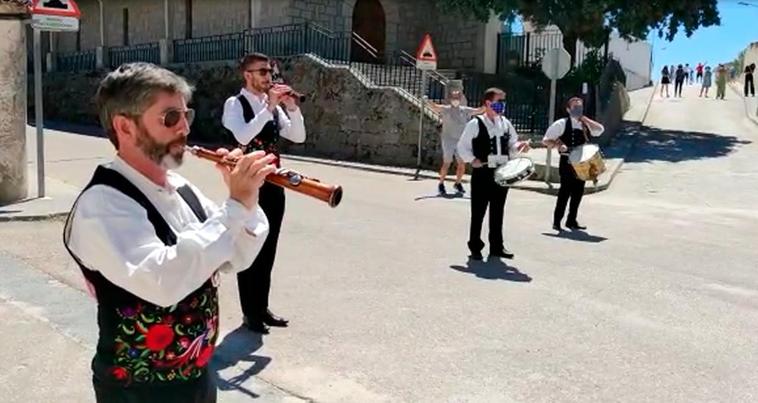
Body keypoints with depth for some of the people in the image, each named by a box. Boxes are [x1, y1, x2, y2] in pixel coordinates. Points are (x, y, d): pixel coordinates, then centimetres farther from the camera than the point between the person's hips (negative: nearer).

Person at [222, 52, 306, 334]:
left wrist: (292, 107, -9)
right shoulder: (235, 104, -7)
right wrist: (269, 107, -25)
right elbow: (243, 136, -25)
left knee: (268, 250, 13)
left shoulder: (272, 104, 11)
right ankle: (250, 313, 12)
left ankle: (262, 307, 26)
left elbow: (298, 137, 5)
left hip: (273, 184, 7)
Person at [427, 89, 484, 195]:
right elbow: (435, 107, -20)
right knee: (447, 163, -7)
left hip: (460, 141, 4)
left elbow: (479, 111, 7)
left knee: (462, 164, 2)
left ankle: (458, 184, 24)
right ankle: (441, 184, 10)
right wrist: (429, 102, -40)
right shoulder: (446, 109, -3)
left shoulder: (465, 110, 8)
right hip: (448, 140, -4)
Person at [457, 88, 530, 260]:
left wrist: (519, 146, -7)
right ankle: (475, 247, 12)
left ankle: (497, 246, 21)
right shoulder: (475, 124, -6)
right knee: (478, 212, 2)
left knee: (498, 211, 12)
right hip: (482, 173, -5)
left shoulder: (506, 123, 10)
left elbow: (512, 144, 14)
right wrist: (472, 160, -14)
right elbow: (462, 146, -3)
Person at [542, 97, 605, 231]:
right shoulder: (561, 123, -4)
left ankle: (572, 220, 20)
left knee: (578, 191, 8)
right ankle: (557, 221, -1)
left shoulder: (585, 124, 12)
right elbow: (546, 140, -4)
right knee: (565, 191, -8)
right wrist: (559, 145, -22)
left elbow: (600, 130, -6)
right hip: (567, 162, -6)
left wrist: (584, 118, -5)